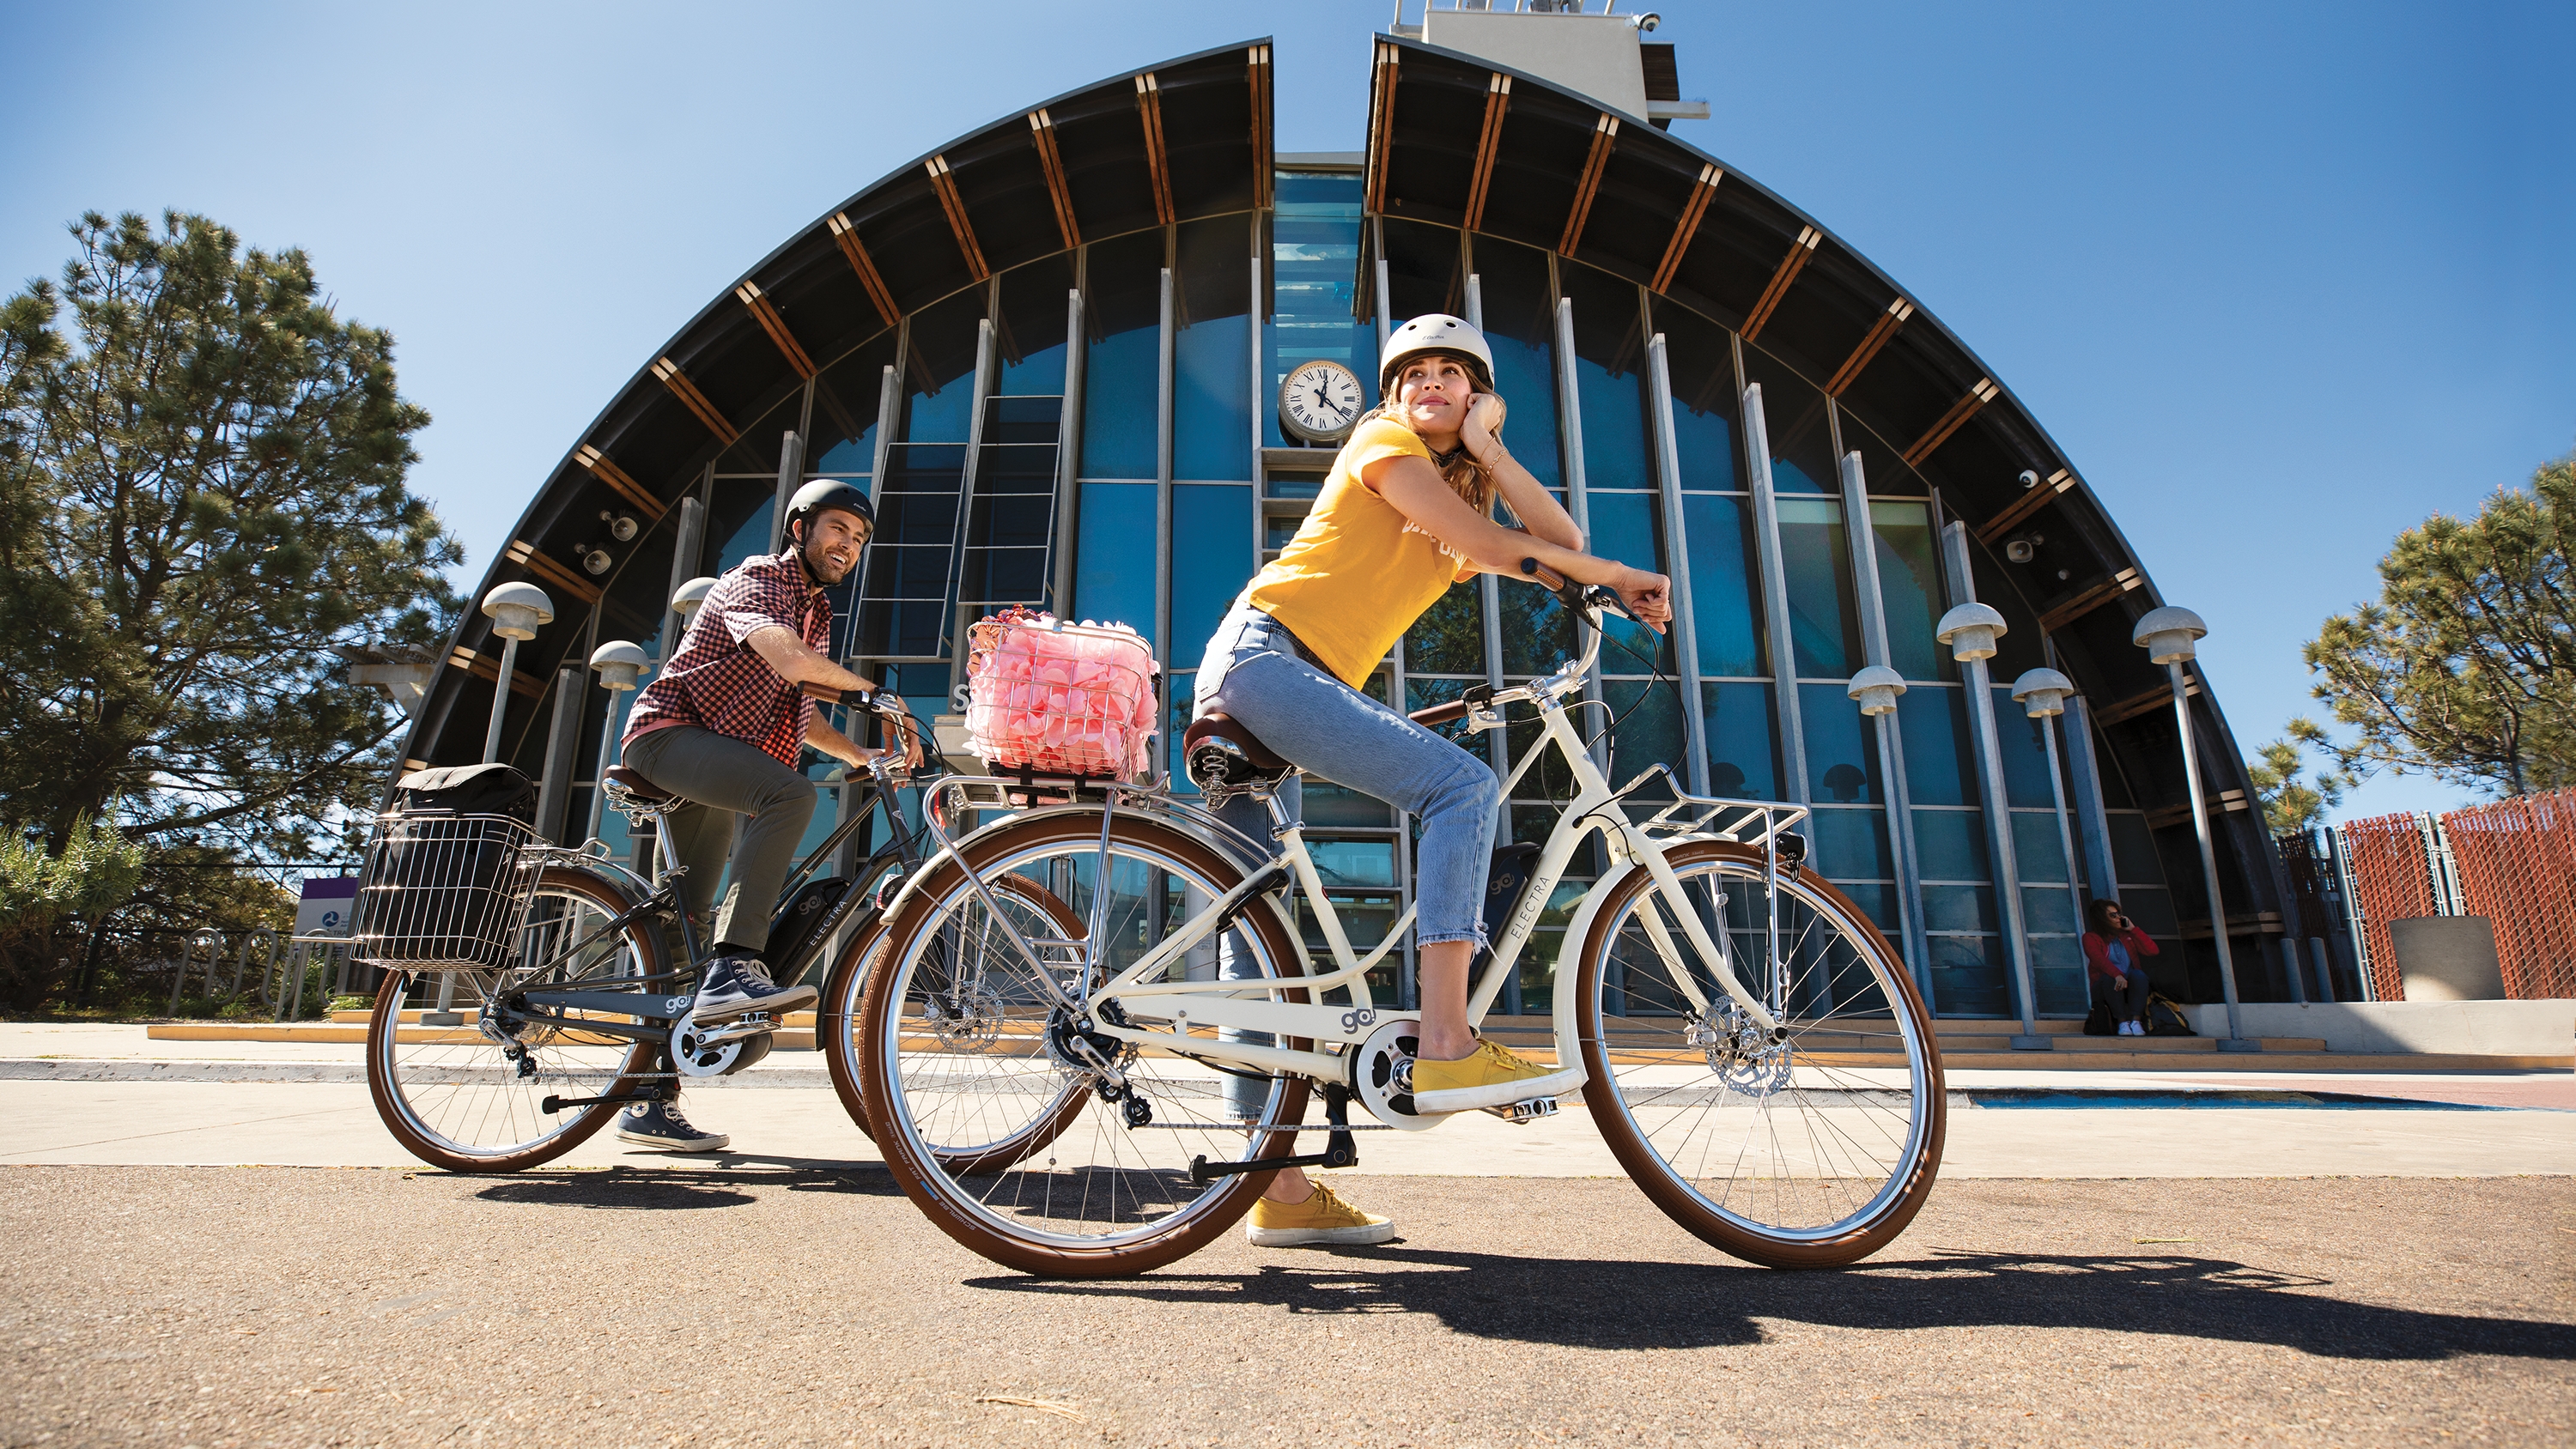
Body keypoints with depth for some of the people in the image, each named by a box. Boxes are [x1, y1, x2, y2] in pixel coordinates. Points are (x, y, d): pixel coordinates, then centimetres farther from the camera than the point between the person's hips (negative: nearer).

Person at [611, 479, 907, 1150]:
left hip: (710, 766, 9)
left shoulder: (817, 612, 20)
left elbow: (801, 716, 23)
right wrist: (874, 692, -21)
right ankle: (733, 969, -38)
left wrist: (863, 754, 10)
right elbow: (789, 660, -29)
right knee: (791, 793, -34)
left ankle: (649, 1102, 12)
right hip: (668, 735, -9)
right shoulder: (753, 581, -7)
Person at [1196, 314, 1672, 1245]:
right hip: (1264, 654, -8)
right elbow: (1487, 545, -9)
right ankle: (1446, 1049, -26)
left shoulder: (1457, 484, 25)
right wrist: (1616, 578, 0)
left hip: (1258, 682, 8)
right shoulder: (1383, 442, 4)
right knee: (1464, 784, -20)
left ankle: (1280, 1192, 9)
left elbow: (1560, 544, 9)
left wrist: (1489, 450, 1)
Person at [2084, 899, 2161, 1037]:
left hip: (2129, 984, 3)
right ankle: (2122, 1021, -36)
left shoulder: (2126, 934, 15)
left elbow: (2153, 951, 3)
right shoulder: (2091, 938, 1)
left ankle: (2136, 1020, -35)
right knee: (2109, 977, -34)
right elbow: (2099, 959, -19)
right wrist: (2117, 975, -37)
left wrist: (2133, 929, 2)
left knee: (2139, 974, -28)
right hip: (2106, 986, -3)